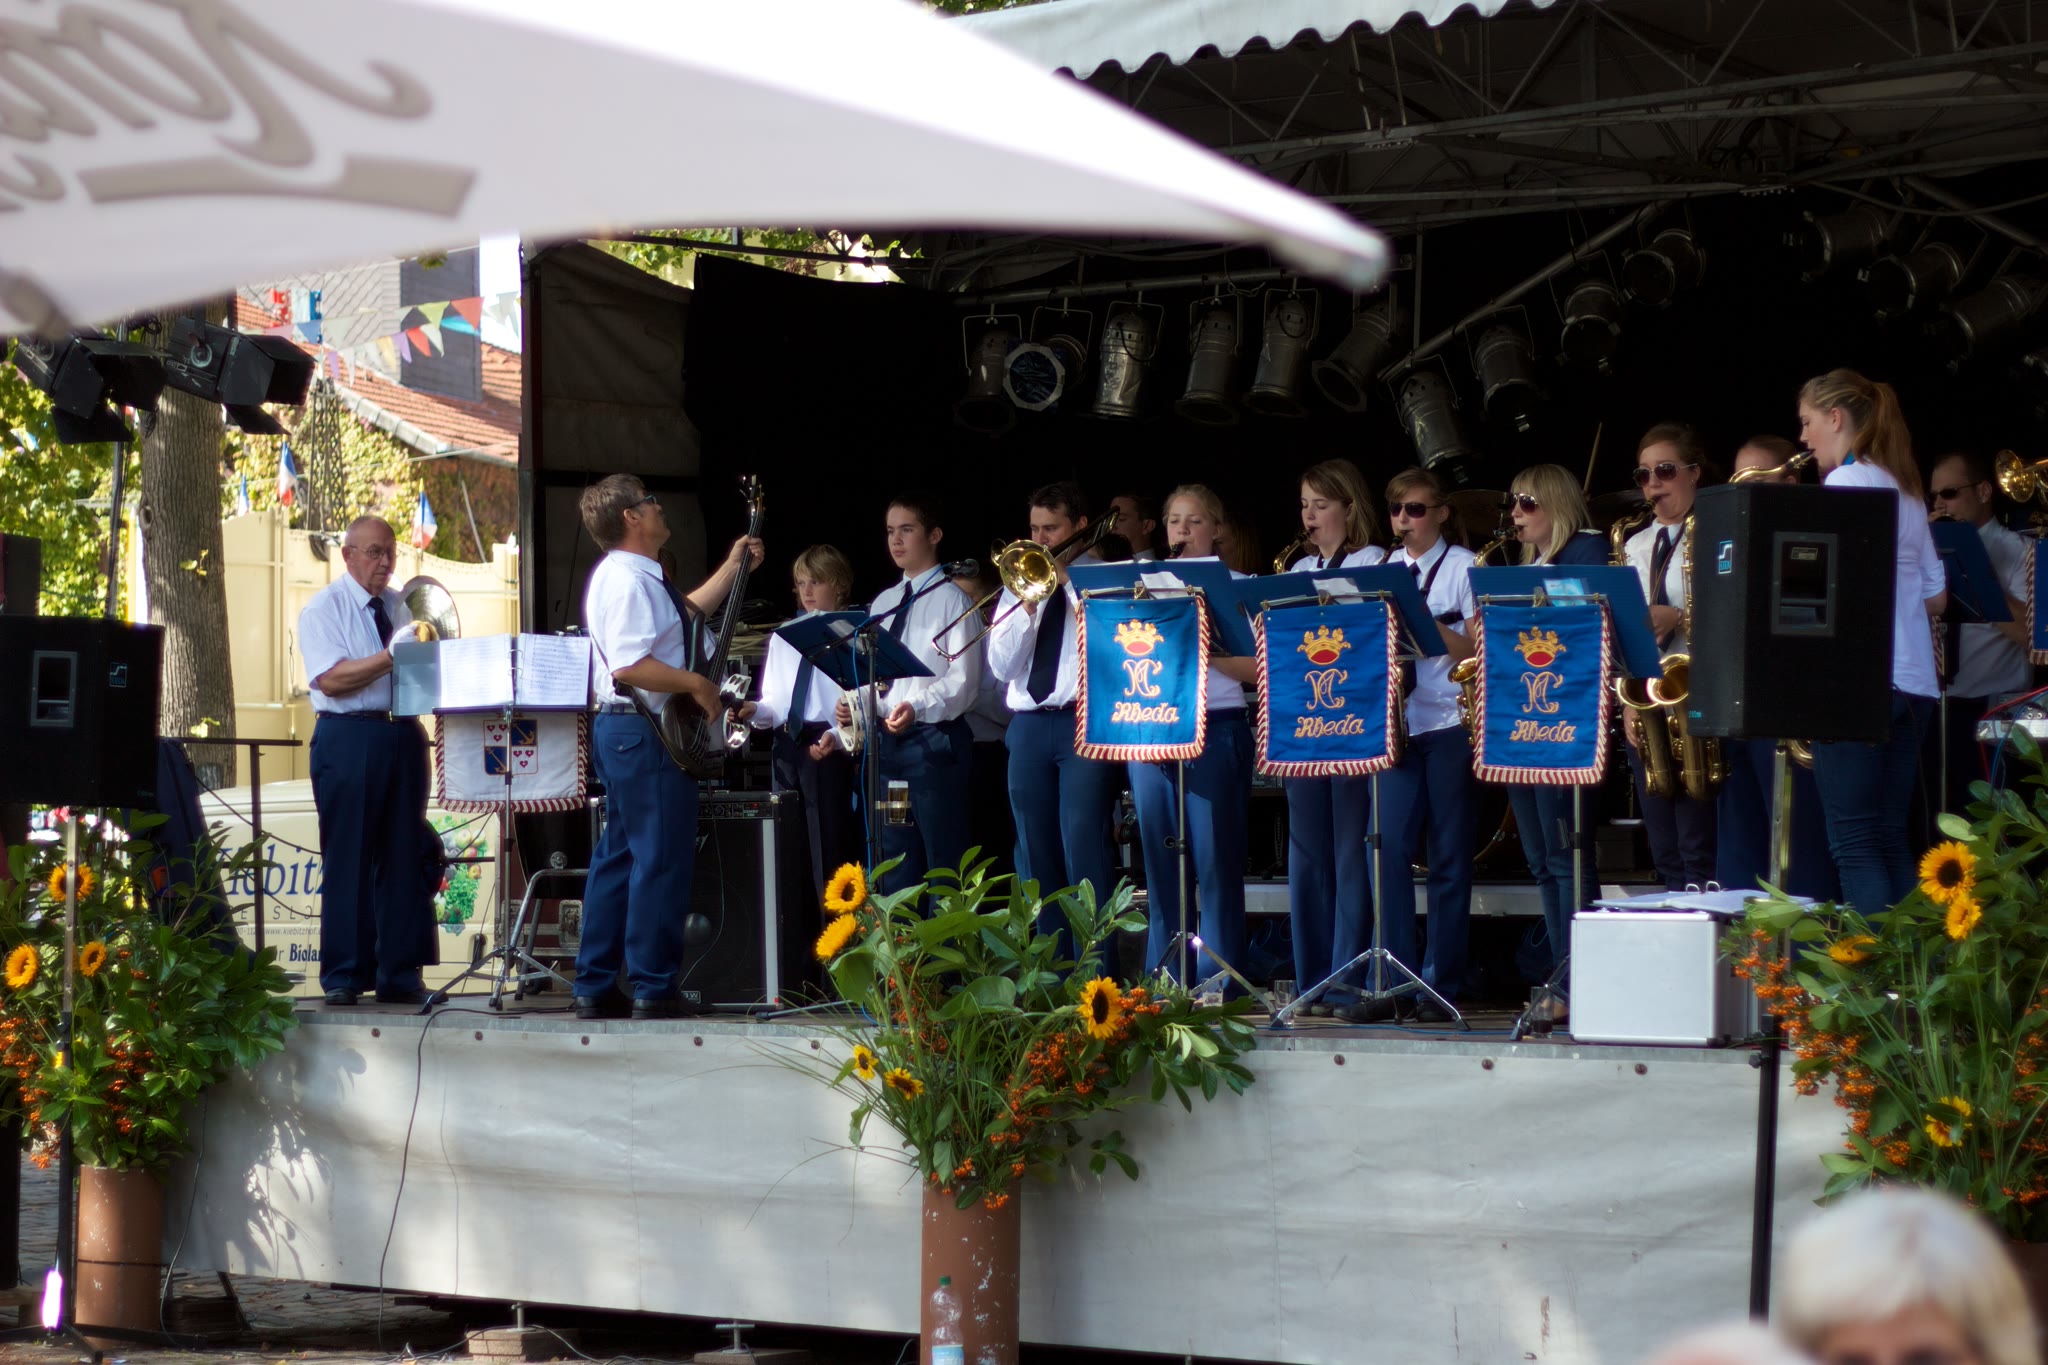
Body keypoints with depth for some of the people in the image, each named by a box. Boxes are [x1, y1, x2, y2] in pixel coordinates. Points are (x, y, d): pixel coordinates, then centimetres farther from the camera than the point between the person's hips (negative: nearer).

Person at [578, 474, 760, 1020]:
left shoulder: (634, 577, 17)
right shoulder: (627, 581, -17)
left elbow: (688, 613, 34)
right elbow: (628, 665, -27)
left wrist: (733, 567, 31)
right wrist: (696, 684, -18)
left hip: (620, 731, 11)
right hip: (647, 734, -11)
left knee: (620, 858, 12)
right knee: (662, 859, -8)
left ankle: (595, 988, 14)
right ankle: (653, 989, -7)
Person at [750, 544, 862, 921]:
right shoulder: (782, 639, 17)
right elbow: (773, 703, 16)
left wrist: (837, 737, -25)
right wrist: (755, 711, -6)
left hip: (830, 749, -6)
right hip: (786, 746, 6)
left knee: (830, 848, -6)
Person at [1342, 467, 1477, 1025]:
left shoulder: (1464, 567, 1)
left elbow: (1476, 652, -4)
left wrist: (1428, 622, -16)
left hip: (1449, 727, -4)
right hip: (1398, 724, 4)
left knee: (1449, 856, 0)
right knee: (1390, 847, -5)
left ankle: (1442, 985, 4)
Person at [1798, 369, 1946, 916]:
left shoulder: (1846, 481, -8)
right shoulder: (1905, 491, 18)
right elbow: (1935, 597, 20)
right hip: (1913, 682, 8)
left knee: (1854, 844, -8)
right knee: (1891, 839, 9)